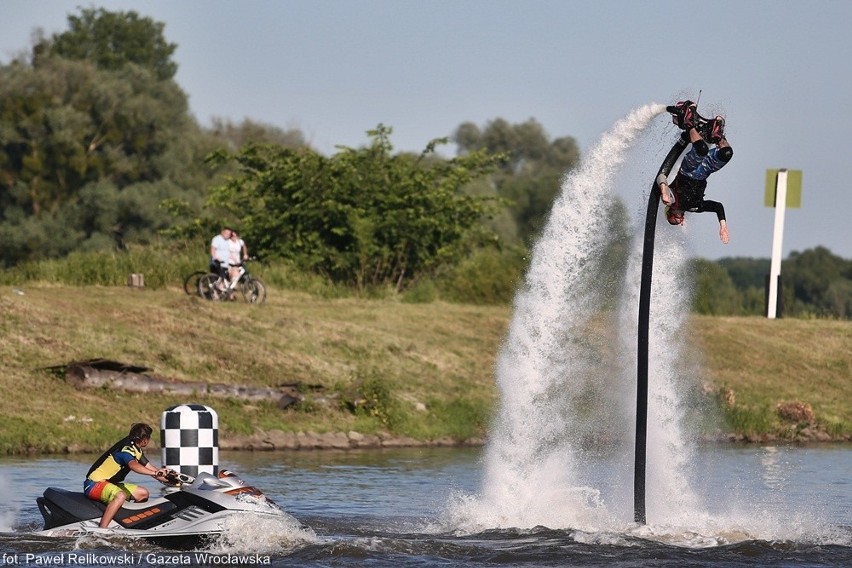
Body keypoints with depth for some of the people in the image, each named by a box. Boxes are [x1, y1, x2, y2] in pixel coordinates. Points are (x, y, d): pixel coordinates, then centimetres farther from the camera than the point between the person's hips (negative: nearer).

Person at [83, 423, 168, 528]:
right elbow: (133, 465, -40)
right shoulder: (127, 448, -21)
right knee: (120, 496, -39)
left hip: (111, 484, 11)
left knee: (143, 493, 11)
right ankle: (101, 531, -48)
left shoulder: (137, 449, 10)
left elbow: (148, 466, 16)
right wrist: (154, 473, -51)